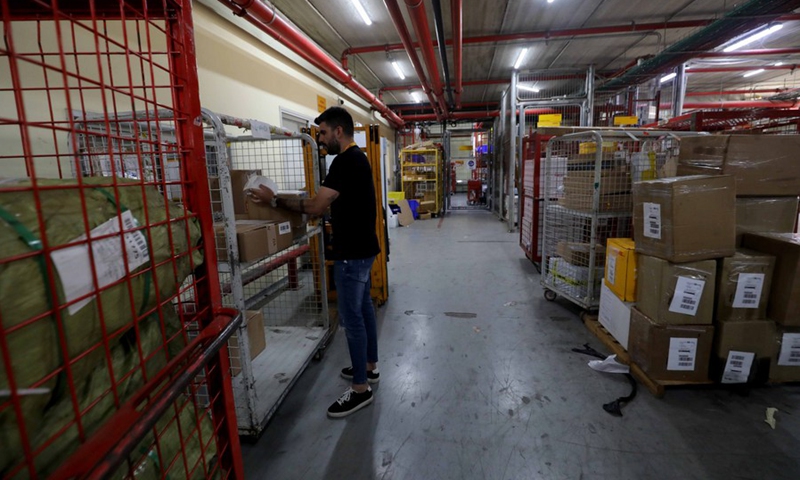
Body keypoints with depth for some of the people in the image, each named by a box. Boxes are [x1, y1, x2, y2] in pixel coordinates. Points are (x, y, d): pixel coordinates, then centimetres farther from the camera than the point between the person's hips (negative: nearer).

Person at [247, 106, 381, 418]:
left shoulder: (346, 161, -20)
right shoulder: (356, 157, 14)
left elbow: (317, 207, -23)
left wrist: (274, 200, -14)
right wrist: (313, 202, 16)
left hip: (352, 253, -11)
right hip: (362, 248, 11)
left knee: (351, 317, -2)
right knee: (363, 309, 18)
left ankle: (361, 389, 12)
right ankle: (370, 367, 34)